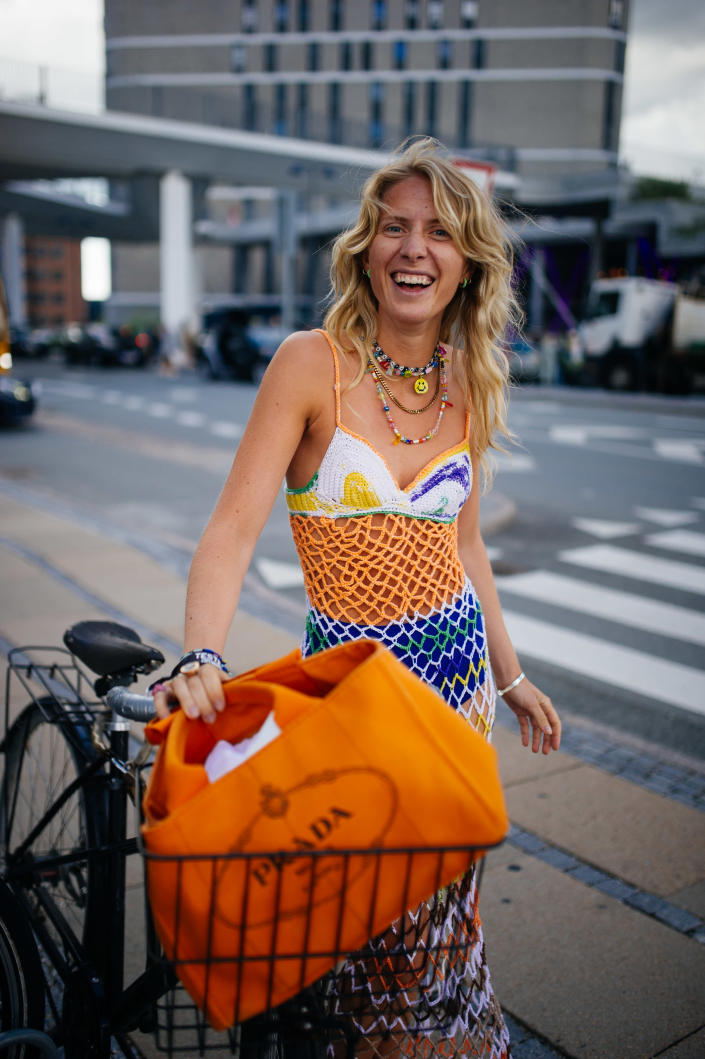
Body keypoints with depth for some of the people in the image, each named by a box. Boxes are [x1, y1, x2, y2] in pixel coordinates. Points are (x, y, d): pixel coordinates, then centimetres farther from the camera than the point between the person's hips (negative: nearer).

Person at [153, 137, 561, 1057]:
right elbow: (234, 530, -18)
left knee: (444, 887, 16)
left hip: (458, 666, 4)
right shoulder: (312, 365, -13)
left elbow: (463, 546, 11)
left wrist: (511, 678, 15)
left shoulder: (473, 391, 2)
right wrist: (202, 658, -34)